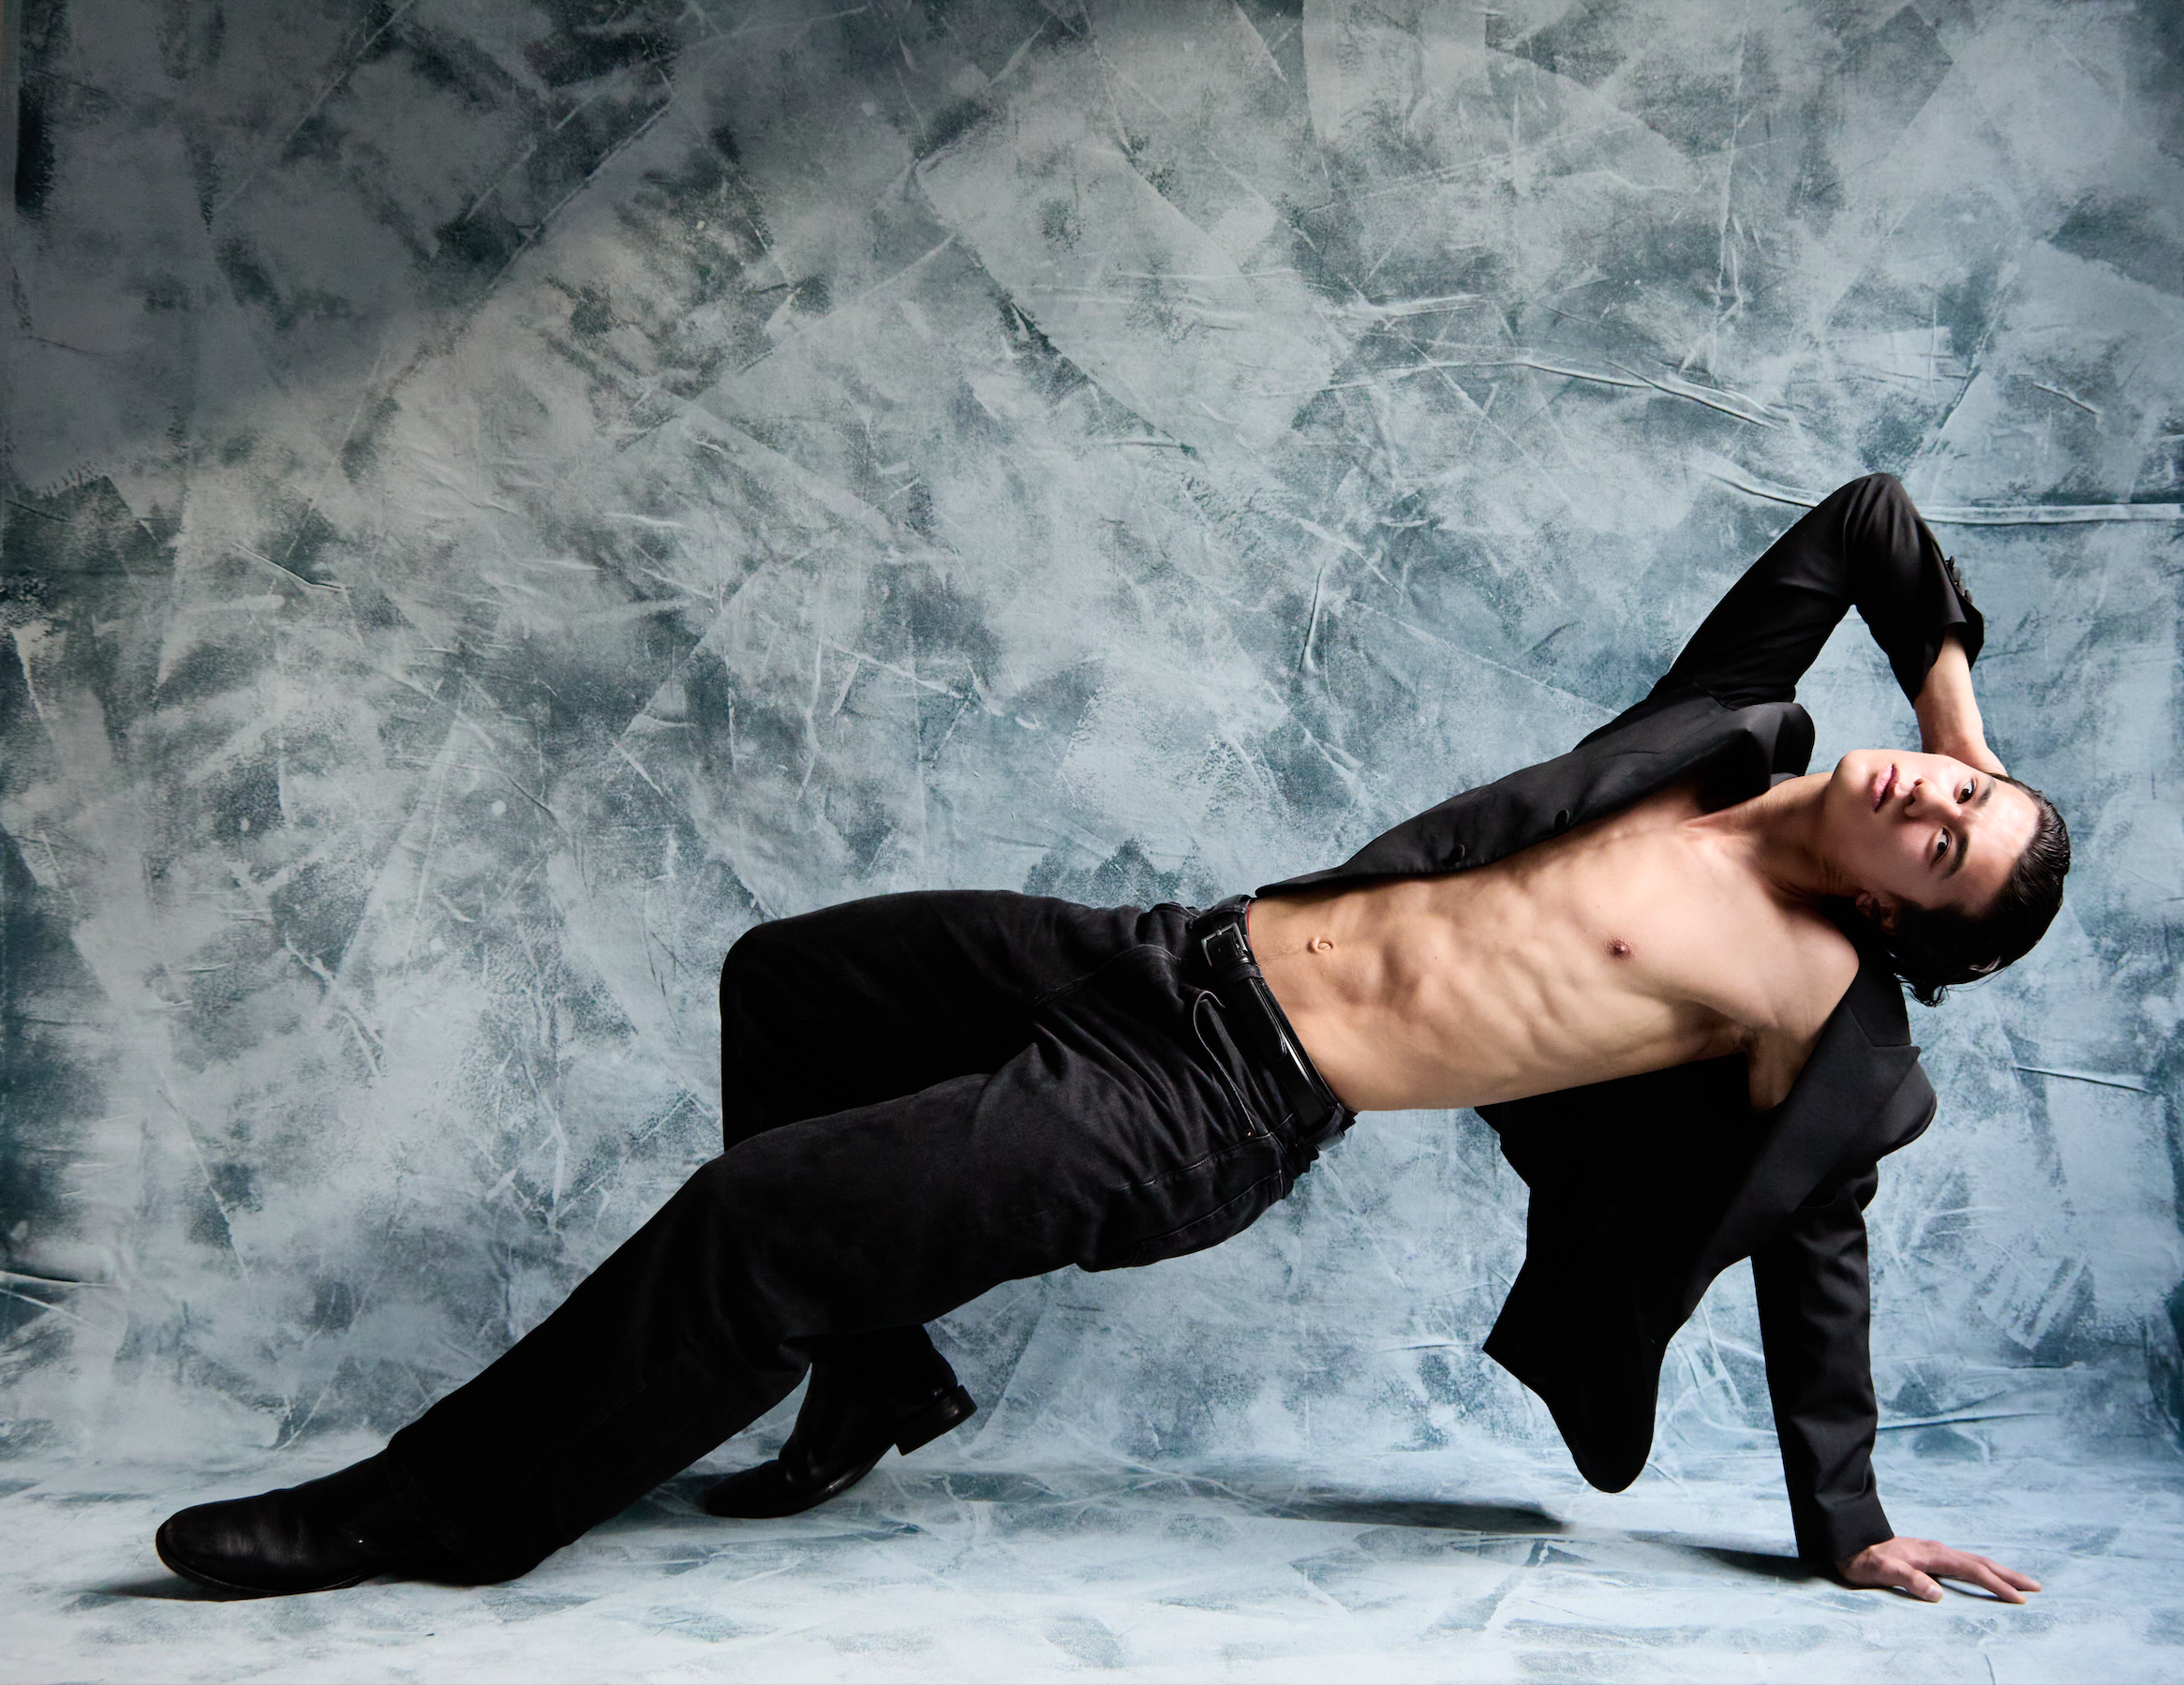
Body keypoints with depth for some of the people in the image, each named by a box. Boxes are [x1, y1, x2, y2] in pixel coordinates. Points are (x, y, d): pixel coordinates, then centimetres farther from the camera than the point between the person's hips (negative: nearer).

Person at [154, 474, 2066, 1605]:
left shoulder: (1820, 1009, -7)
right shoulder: (1735, 735, 4)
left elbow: (1816, 1262, 1)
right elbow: (1871, 513, 11)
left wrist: (1847, 1529, 7)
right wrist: (1957, 695, 19)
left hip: (1210, 1115, -7)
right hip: (1180, 958, 8)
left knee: (752, 1217, -16)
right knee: (785, 983, 20)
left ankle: (429, 1513, 3)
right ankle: (874, 1385, 32)